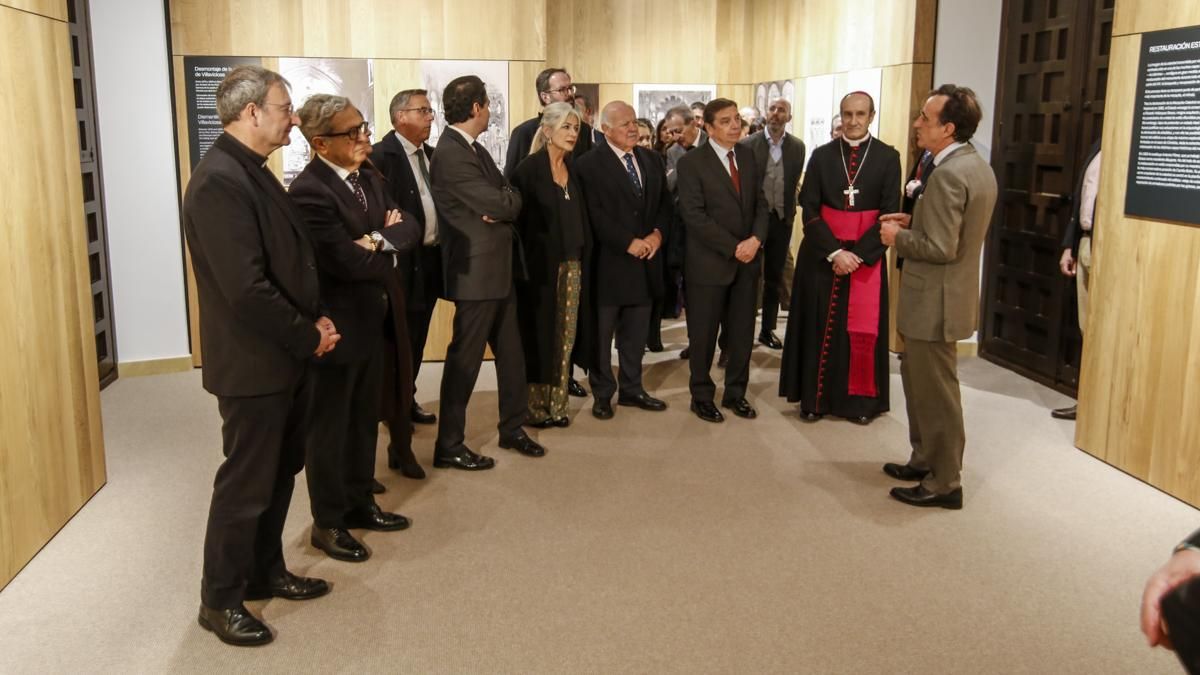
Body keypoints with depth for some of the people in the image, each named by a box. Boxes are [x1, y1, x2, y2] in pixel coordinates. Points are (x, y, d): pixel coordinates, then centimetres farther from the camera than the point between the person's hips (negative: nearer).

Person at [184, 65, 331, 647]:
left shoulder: (252, 172, 10)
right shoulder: (219, 181, -22)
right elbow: (246, 288, -27)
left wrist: (314, 320, 3)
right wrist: (309, 337, -16)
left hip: (284, 357, 9)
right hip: (254, 363, -9)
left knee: (279, 474, 19)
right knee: (246, 484, 3)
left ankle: (265, 572, 35)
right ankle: (220, 600, 20)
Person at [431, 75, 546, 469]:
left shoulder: (476, 150, 14)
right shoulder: (451, 154, -18)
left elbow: (510, 200, 9)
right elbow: (501, 205, -21)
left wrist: (500, 203, -12)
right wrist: (504, 202, 0)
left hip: (499, 267, 10)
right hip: (476, 272, -10)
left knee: (511, 353, 16)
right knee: (465, 359, -1)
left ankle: (512, 429, 30)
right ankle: (449, 447, 9)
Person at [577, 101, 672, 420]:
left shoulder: (652, 160, 12)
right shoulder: (589, 164, -8)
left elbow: (665, 202, 12)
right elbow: (595, 214, -15)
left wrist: (658, 233, -6)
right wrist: (628, 243, -17)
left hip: (646, 260, 6)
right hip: (609, 262, -5)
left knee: (636, 332, 12)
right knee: (602, 332, 5)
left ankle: (631, 388, 24)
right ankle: (602, 393, 17)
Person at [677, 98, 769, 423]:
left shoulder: (748, 156, 9)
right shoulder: (692, 162, -8)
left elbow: (760, 203, 9)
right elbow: (694, 216, -15)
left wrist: (756, 239, -10)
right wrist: (733, 247, -17)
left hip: (748, 260, 5)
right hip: (710, 262, -5)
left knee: (743, 332, 10)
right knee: (703, 334, 5)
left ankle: (735, 392, 25)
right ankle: (702, 396, 20)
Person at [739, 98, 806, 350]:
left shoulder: (797, 147, 2)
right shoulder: (748, 144, -6)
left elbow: (794, 183, 7)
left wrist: (789, 211, 4)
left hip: (781, 218, 3)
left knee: (774, 277, 11)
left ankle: (768, 329, 21)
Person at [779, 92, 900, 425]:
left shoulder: (888, 157, -1)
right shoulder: (822, 155, 1)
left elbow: (890, 213, -5)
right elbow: (809, 209, -4)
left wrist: (859, 252, -14)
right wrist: (834, 251, -14)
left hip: (867, 253, 0)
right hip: (822, 252, 1)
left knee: (863, 327, 3)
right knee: (819, 325, 4)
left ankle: (859, 400, 15)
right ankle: (815, 398, 14)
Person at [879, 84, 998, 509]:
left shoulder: (949, 174, -23)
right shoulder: (977, 166, 9)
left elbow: (941, 248, -26)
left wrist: (897, 238, -11)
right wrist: (913, 222, 9)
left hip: (935, 301, -10)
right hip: (946, 295, 10)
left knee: (936, 393, 1)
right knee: (918, 379, 22)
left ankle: (944, 483, 14)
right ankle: (925, 460, 35)